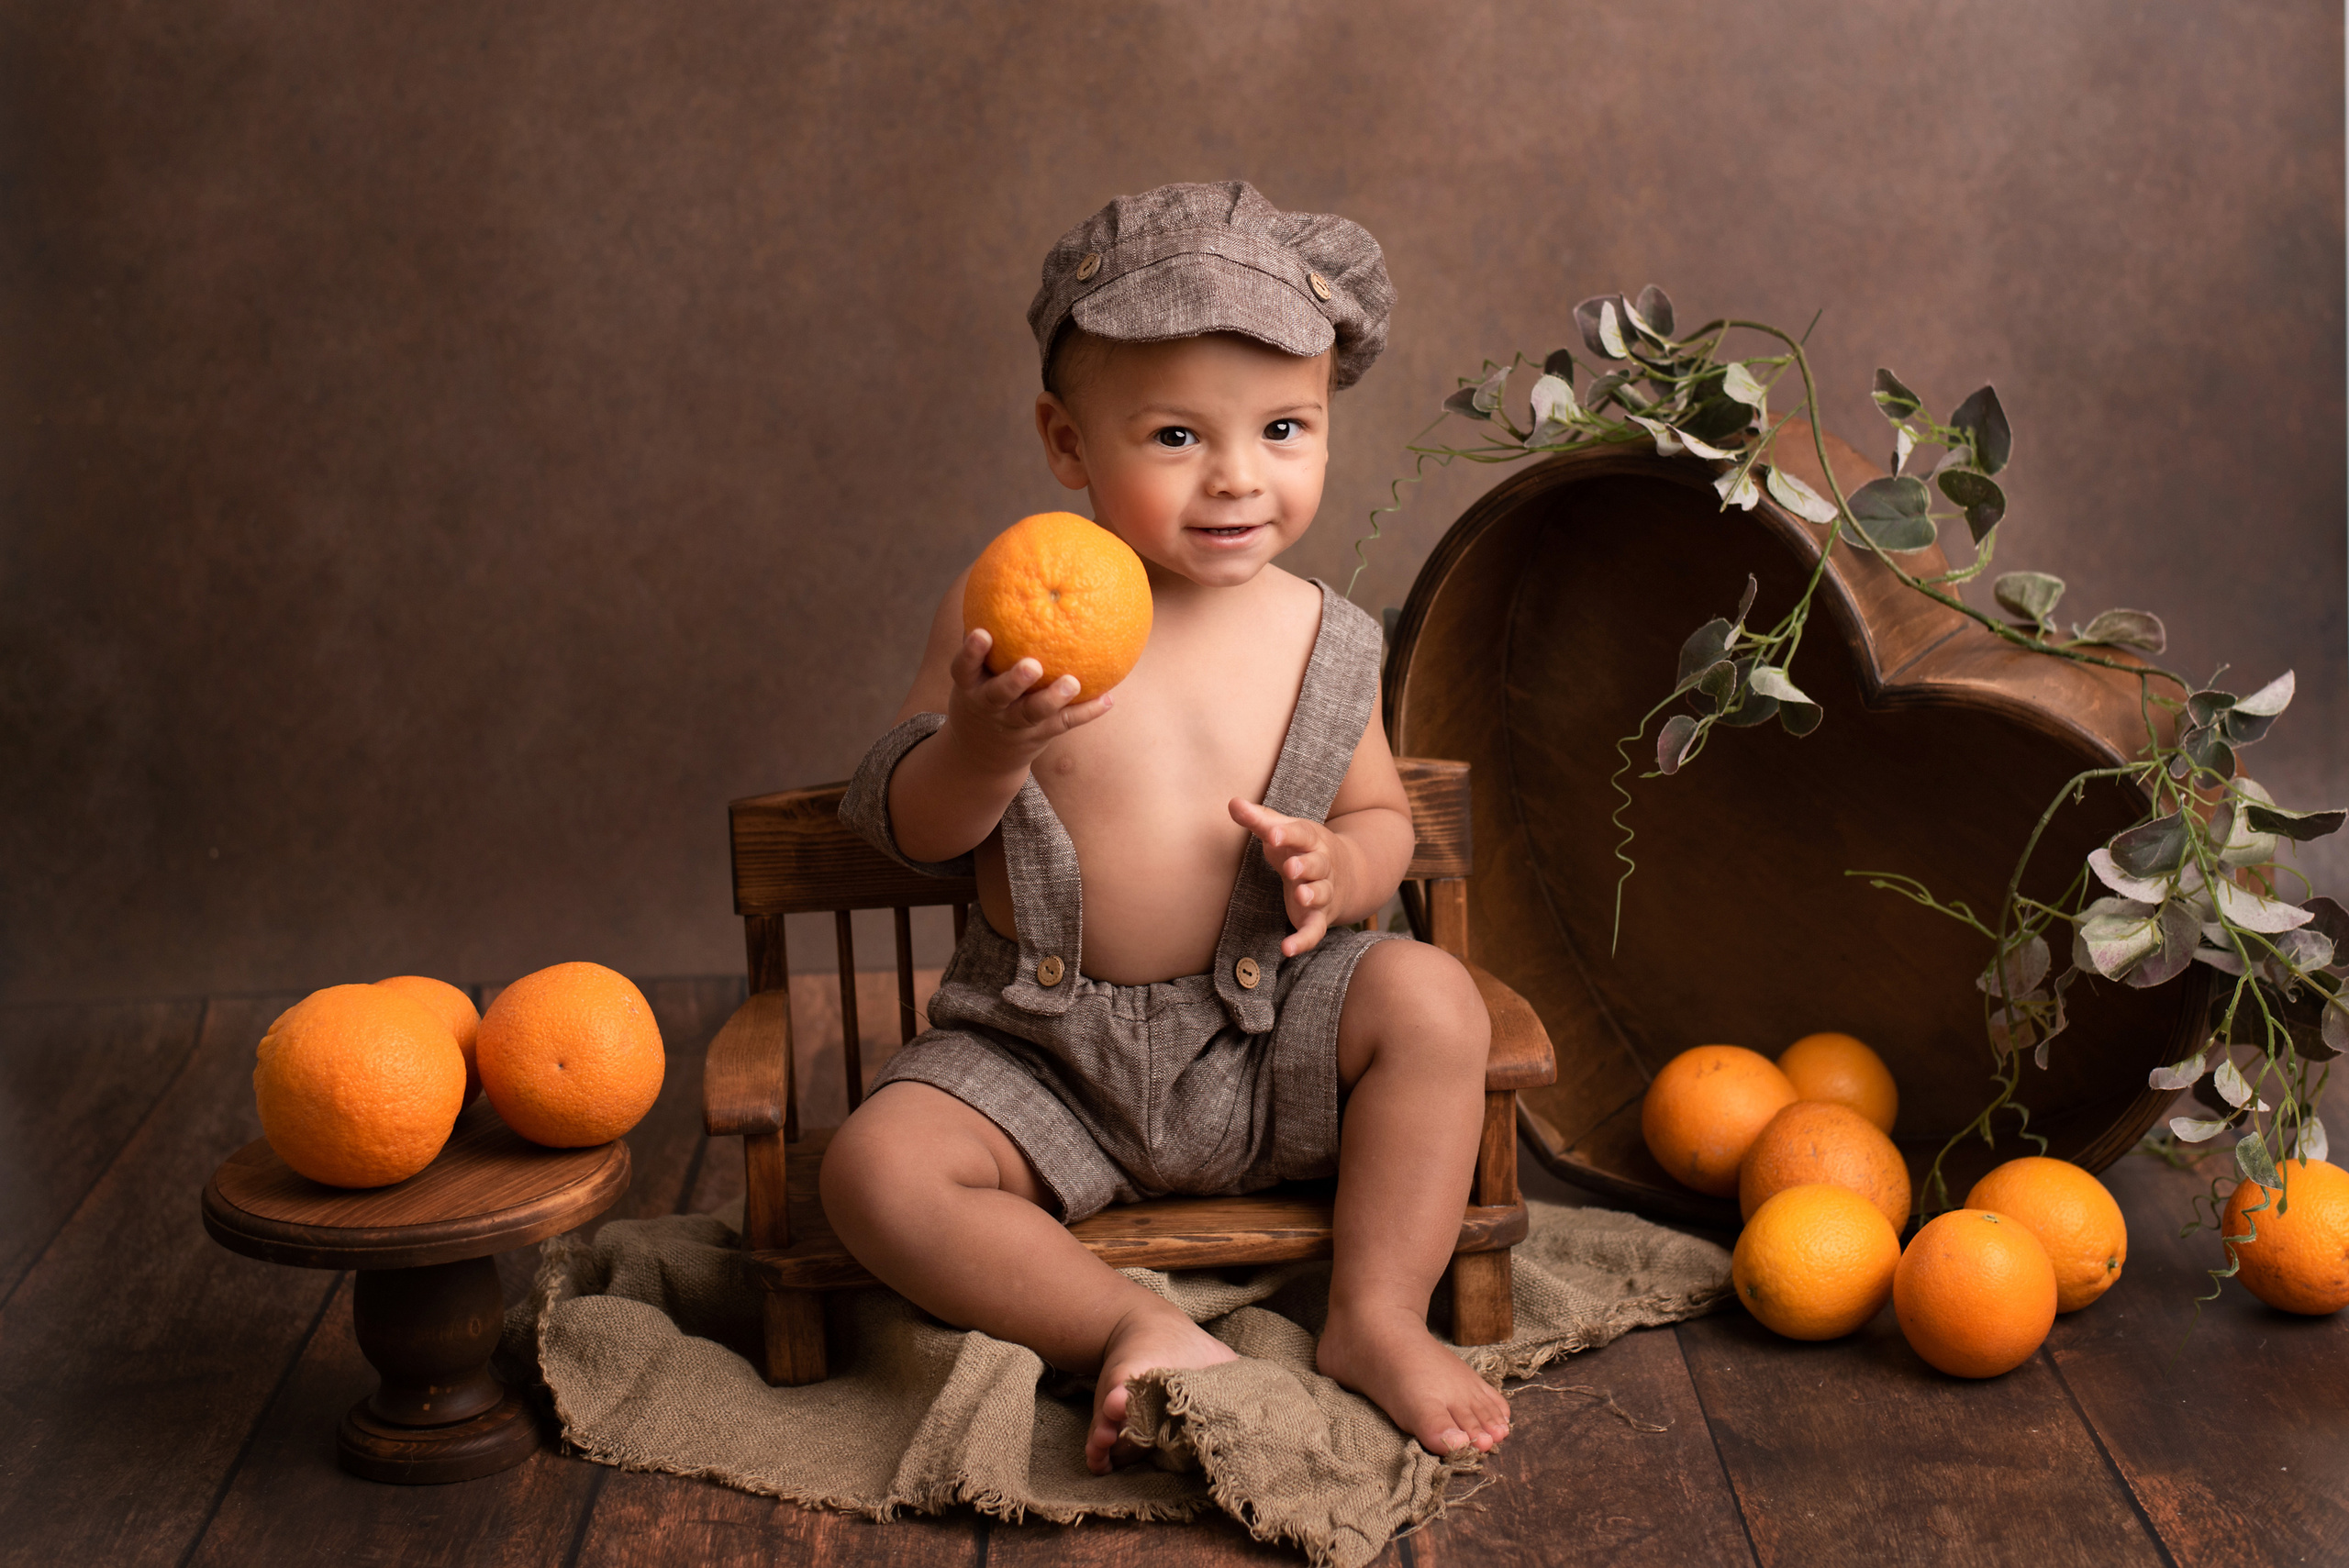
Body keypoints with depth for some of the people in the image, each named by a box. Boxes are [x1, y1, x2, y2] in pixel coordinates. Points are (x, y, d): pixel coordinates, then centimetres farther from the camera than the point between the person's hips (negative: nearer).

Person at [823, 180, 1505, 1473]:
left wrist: (1336, 867, -15)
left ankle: (1378, 1319, -10)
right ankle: (1131, 1327, -11)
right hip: (1044, 1057, -1)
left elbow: (1382, 817, 10)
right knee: (876, 1170, -24)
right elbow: (903, 827, -5)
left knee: (1430, 997, -21)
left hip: (1262, 1040, 2)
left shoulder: (1318, 639, -2)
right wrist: (982, 749, -27)